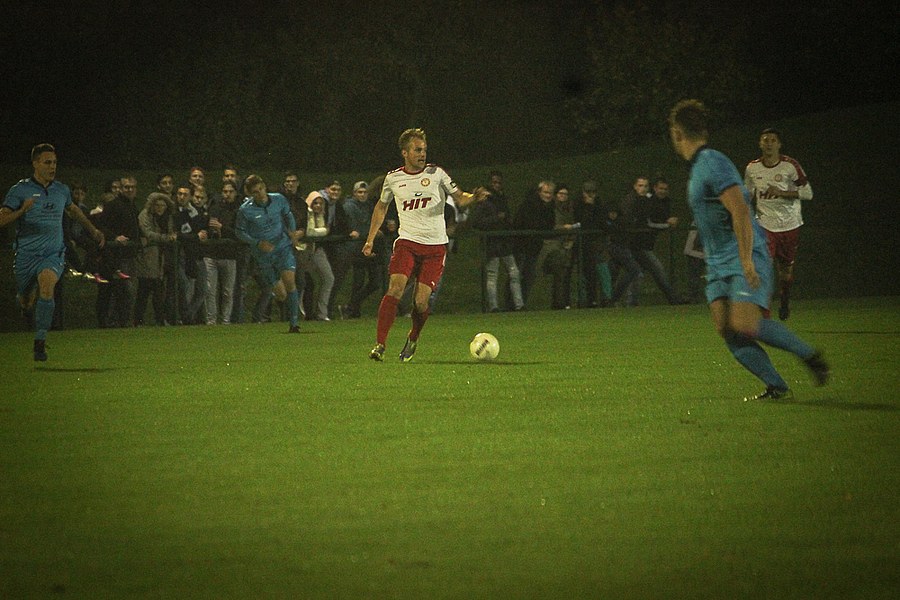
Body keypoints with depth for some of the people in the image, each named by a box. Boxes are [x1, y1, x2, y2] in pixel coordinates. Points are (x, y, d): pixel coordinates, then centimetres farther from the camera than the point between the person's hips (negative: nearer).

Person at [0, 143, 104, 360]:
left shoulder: (62, 190, 8)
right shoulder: (19, 190, -4)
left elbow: (73, 210, 31)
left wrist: (93, 230, 34)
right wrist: (22, 210, -26)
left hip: (53, 253, 1)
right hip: (26, 254, -1)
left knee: (46, 285, -29)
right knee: (26, 303, 8)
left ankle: (40, 342, -26)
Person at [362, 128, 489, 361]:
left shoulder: (436, 174, 1)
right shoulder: (393, 178, 6)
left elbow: (459, 198, 5)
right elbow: (381, 206, 21)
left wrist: (473, 197, -19)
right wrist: (370, 239, 18)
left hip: (435, 245, -1)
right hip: (407, 242, 1)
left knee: (421, 301, -7)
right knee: (396, 288, -21)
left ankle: (413, 338, 23)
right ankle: (380, 344, -18)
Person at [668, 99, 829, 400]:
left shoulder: (713, 163, -13)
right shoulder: (698, 166, 18)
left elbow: (740, 212, -22)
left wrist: (747, 261, -26)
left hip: (745, 260, -9)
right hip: (718, 264, 9)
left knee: (743, 326, -21)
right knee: (726, 330, -6)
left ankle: (810, 355, -5)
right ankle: (776, 387, -5)